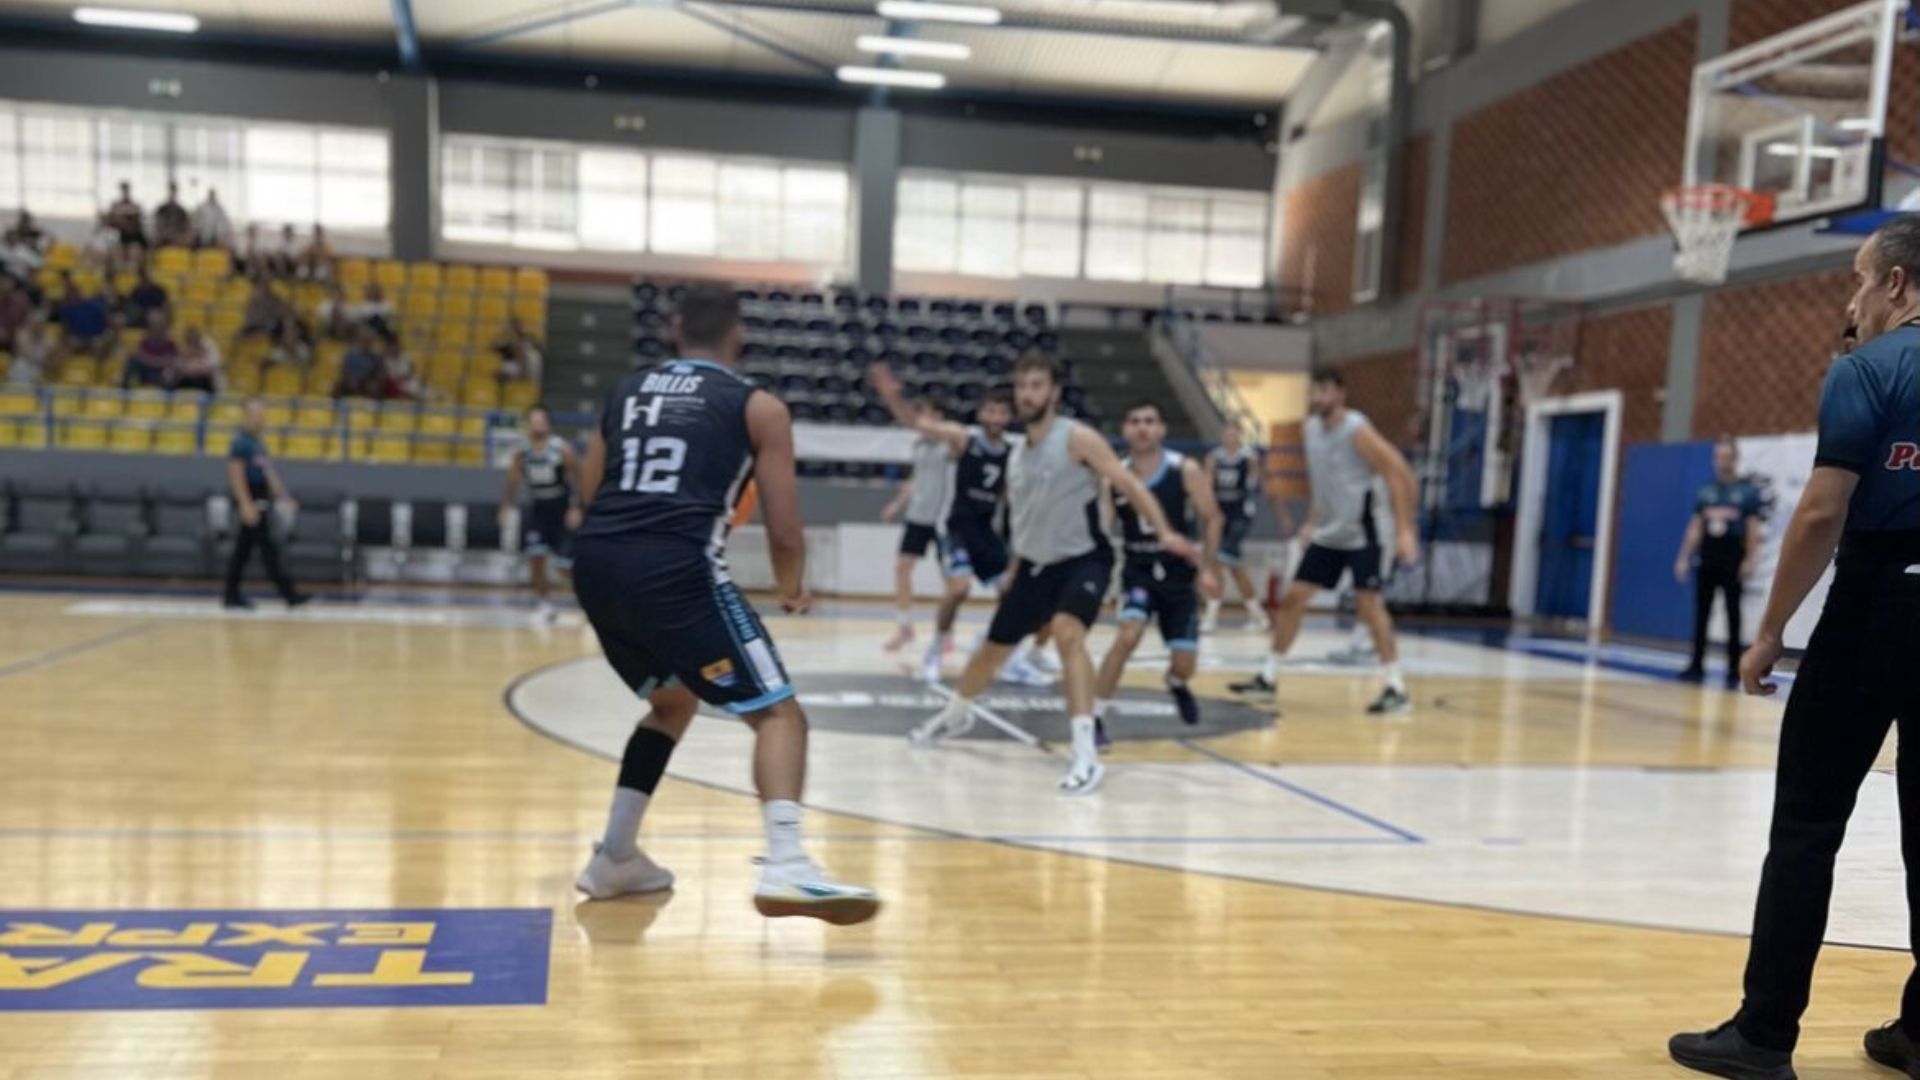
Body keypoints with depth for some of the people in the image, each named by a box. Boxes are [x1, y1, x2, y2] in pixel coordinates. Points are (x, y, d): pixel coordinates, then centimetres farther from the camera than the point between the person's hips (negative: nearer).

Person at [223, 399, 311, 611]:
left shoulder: (257, 443, 16)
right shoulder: (240, 443, -12)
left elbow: (268, 472, 21)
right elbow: (236, 475, -18)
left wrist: (282, 496, 18)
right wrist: (246, 505, -24)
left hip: (260, 502, 9)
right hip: (250, 502, -9)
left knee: (242, 550, 11)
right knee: (268, 548, -8)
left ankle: (233, 595, 16)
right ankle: (289, 594, -8)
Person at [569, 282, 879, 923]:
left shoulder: (626, 391, 24)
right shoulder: (757, 406, 10)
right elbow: (784, 532, 7)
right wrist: (791, 588, 26)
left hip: (594, 561, 6)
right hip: (676, 569, -6)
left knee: (674, 701, 29)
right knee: (777, 713, 1)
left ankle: (614, 858, 31)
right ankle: (785, 867, -19)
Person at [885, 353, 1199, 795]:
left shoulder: (1077, 438, -14)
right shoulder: (1017, 456, 7)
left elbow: (1127, 483, -18)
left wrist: (1165, 533, -29)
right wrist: (1013, 571, 23)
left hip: (1084, 559, -6)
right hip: (1035, 564, 7)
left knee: (1067, 632, -33)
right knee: (994, 647, 17)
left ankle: (1086, 754, -33)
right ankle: (954, 715, 46)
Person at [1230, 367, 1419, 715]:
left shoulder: (1357, 430, -18)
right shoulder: (1311, 428, 5)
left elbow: (1400, 473, -19)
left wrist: (1404, 530, -24)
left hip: (1360, 534, -7)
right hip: (1326, 534, 7)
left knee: (1369, 604, -12)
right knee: (1293, 598, 7)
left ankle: (1396, 689, -2)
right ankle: (1267, 678, 16)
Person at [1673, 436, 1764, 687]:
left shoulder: (1748, 490, -1)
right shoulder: (1706, 490, 9)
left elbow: (1753, 528, -4)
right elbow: (1695, 527, 10)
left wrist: (1750, 560, -13)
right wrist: (1684, 558, 6)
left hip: (1733, 561, -3)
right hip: (1707, 560, 3)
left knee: (1732, 615, 1)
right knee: (1701, 614, 5)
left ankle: (1734, 670, 6)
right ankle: (1697, 666, 10)